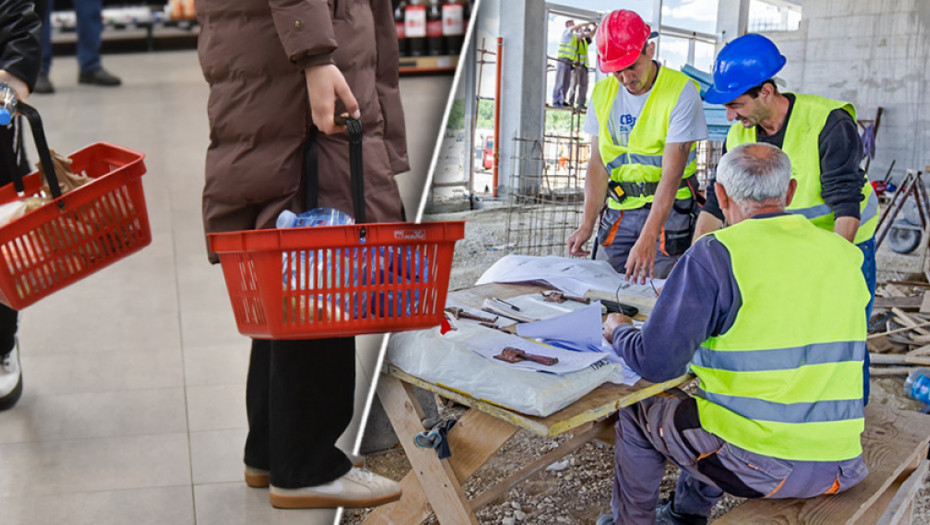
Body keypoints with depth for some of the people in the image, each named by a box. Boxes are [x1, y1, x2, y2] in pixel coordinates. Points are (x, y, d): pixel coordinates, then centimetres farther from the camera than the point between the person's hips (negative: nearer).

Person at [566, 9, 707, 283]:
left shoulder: (681, 91, -13)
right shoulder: (603, 92, 3)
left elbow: (671, 173, -20)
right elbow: (598, 163, 5)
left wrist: (648, 238, -27)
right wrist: (586, 225, -6)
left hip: (669, 209, -4)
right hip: (619, 211, 5)